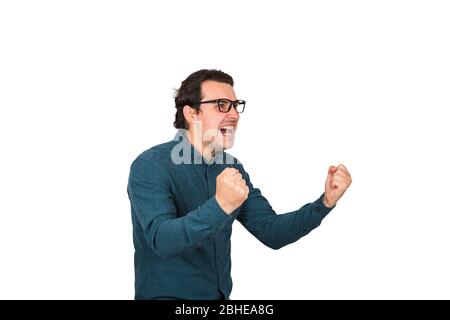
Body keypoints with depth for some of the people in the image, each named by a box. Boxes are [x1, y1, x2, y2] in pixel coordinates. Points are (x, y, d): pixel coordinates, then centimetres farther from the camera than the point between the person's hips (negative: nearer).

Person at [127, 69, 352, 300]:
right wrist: (220, 206, -37)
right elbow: (162, 240, -24)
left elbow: (271, 232, 4)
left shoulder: (231, 168, 6)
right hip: (166, 295, -5)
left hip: (220, 296, 5)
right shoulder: (150, 166, -13)